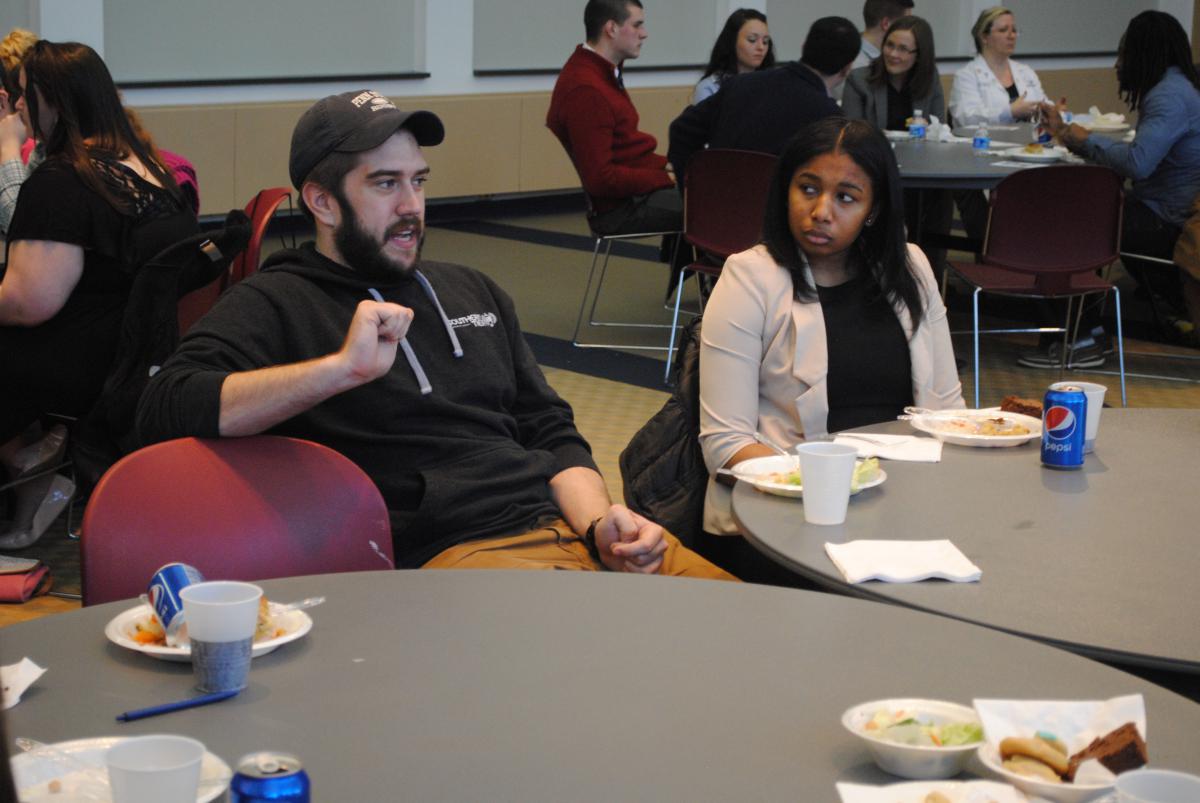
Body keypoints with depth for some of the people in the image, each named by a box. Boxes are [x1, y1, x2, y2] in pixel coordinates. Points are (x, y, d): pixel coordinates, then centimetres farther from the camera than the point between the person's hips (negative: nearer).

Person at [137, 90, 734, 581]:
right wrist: (343, 367, -19)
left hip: (565, 523, 7)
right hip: (449, 554, -6)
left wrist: (599, 522, 4)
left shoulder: (472, 291, 26)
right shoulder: (276, 304, 6)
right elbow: (165, 408, -11)